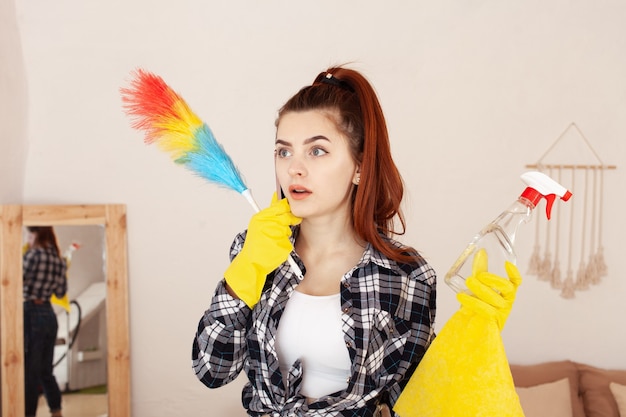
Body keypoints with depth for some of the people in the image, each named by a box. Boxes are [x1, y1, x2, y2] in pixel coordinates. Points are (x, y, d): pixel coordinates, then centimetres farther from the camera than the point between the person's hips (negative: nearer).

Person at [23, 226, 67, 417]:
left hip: (30, 314, -7)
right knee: (45, 371, 15)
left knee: (29, 372, 0)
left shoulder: (33, 254, -11)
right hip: (49, 315, 7)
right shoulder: (59, 260, 10)